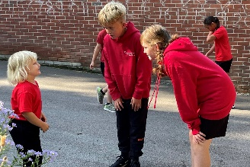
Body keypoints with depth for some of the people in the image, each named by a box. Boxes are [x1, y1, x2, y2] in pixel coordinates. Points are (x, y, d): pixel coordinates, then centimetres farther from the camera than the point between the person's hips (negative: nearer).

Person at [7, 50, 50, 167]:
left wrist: (40, 114, 11)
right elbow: (26, 113, -30)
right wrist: (42, 125, -19)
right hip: (22, 128, -10)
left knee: (37, 155, 22)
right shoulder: (25, 90, -29)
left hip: (30, 127, 10)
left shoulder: (33, 83, 2)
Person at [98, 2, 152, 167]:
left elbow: (144, 70, -18)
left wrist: (138, 95, -13)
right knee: (122, 128, 16)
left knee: (136, 129, 6)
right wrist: (115, 94, -1)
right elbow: (108, 70, 2)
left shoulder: (137, 39, -21)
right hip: (120, 95, 5)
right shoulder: (107, 41, -5)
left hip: (138, 95, -5)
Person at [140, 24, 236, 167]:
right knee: (195, 139, 16)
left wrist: (193, 124, -11)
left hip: (216, 97, -10)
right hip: (221, 93, 10)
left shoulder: (172, 58, -21)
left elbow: (184, 93, -18)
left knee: (199, 144, -1)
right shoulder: (176, 51, 8)